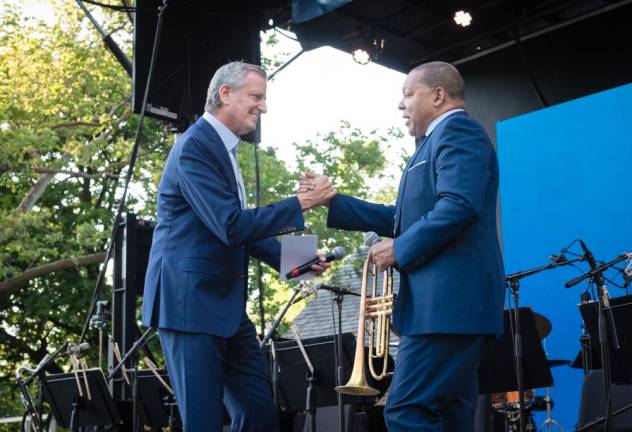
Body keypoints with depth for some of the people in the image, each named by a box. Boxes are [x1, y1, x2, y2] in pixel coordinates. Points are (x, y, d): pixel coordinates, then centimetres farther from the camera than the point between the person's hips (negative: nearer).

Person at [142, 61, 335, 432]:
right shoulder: (195, 145, -14)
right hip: (191, 303, -10)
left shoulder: (223, 149, 17)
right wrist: (300, 204, -17)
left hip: (225, 305, 10)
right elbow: (231, 226, -22)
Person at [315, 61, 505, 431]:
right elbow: (404, 218, 27)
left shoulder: (457, 130, -6)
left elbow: (459, 206, -22)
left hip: (449, 298, -11)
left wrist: (399, 250, -14)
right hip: (451, 300, 11)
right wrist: (331, 202, 23)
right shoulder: (441, 141, 26)